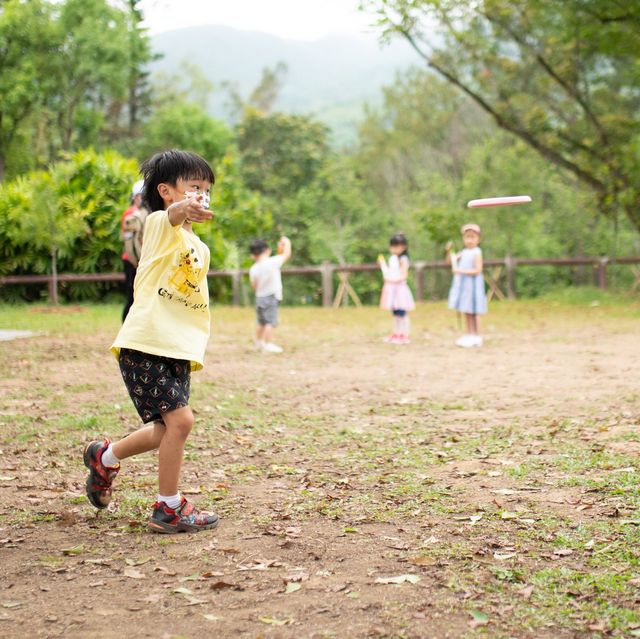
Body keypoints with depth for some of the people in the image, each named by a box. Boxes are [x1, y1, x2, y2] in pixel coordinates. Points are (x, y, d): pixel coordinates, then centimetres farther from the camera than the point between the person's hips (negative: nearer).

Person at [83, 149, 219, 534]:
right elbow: (172, 215, -31)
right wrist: (184, 209, -55)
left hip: (179, 353, 8)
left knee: (167, 430, 12)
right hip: (145, 345, -8)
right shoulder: (160, 225, -6)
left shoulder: (202, 250, 18)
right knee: (180, 419, -16)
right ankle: (168, 509, -1)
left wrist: (197, 348, 14)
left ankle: (105, 458, 38)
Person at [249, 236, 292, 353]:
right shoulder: (273, 262, -14)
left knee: (261, 322, 20)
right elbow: (287, 254, -2)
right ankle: (267, 345, -8)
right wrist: (287, 243, 15)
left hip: (259, 298, 5)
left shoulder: (253, 270, -4)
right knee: (270, 322, -5)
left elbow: (254, 286, 3)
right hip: (271, 297, -5)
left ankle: (258, 343, 33)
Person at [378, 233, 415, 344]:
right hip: (392, 289, 8)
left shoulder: (403, 259, -12)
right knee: (395, 313, 14)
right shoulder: (392, 258, 13)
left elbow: (403, 276, -16)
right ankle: (395, 334, 21)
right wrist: (382, 264, 12)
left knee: (402, 313, -4)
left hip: (400, 287, -8)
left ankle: (404, 336, 2)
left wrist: (392, 279, -26)